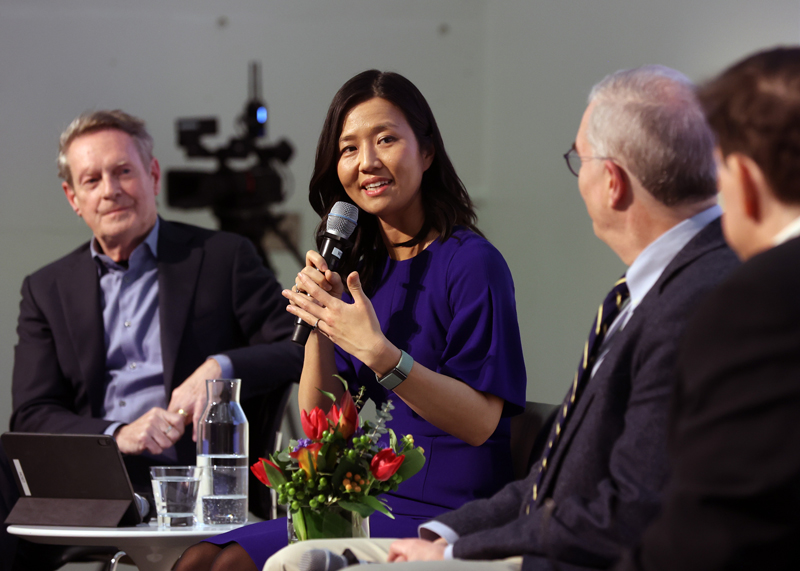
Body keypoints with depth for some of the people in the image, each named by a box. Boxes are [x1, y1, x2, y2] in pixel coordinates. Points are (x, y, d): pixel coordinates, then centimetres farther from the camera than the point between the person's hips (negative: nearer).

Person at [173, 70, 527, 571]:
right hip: (366, 502, 7)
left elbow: (481, 422, -16)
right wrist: (318, 327, -6)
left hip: (441, 513, -7)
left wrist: (377, 352, -24)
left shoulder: (472, 262, -8)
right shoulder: (362, 268, 12)